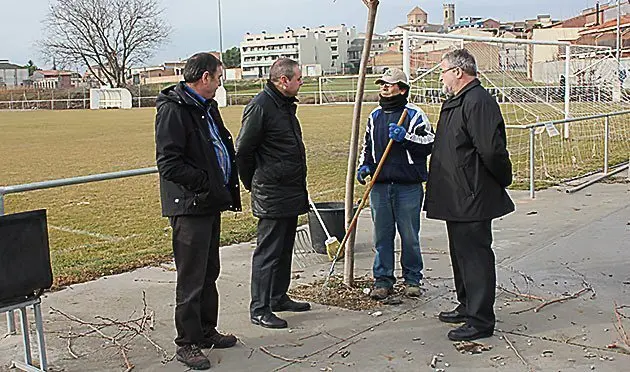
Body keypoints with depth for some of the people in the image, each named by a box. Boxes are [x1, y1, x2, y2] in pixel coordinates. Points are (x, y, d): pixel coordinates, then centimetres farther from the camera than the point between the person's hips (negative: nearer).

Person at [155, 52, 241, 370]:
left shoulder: (207, 107, 16)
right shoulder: (173, 110, -15)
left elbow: (224, 148, 27)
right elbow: (168, 164, -22)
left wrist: (227, 188, 13)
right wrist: (206, 183, -18)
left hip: (210, 203, 10)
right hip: (189, 206, -10)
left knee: (209, 272, 18)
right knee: (191, 278, -2)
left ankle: (206, 331, 31)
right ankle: (187, 343, 9)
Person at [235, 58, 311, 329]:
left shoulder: (285, 104, 15)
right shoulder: (260, 106, -16)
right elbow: (243, 150, -15)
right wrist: (253, 183, -3)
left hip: (291, 193, 10)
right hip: (272, 197, -10)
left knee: (284, 249, 17)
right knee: (268, 252, -4)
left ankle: (279, 298, 30)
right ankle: (259, 309, 4)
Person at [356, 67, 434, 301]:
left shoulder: (414, 115, -1)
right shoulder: (375, 116, 15)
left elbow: (429, 144, -8)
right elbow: (367, 146, 25)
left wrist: (405, 137, -20)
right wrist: (364, 166, 9)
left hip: (408, 186, -4)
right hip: (380, 186, 4)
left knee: (409, 236, 3)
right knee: (382, 235, 7)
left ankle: (413, 279, 18)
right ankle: (383, 280, 17)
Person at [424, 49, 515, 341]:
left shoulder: (478, 102, -19)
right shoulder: (454, 102, 16)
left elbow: (492, 150, -24)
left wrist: (503, 179, -12)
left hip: (472, 199, -11)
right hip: (456, 198, 11)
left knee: (475, 256, -5)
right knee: (461, 254, 20)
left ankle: (481, 321, 4)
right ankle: (467, 307, 34)